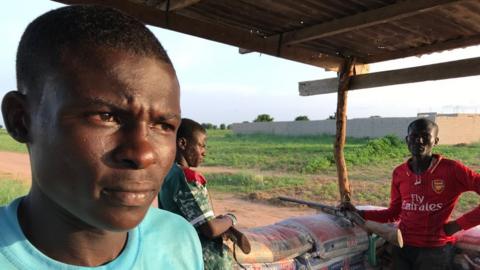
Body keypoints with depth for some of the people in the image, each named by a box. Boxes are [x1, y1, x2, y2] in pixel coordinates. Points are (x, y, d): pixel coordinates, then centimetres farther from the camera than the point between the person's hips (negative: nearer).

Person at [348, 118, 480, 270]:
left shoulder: (452, 170, -13)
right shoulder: (399, 173, 1)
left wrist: (459, 224, -14)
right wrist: (361, 214, -2)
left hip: (435, 250, -3)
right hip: (403, 248, 4)